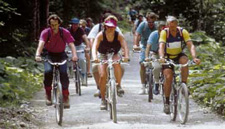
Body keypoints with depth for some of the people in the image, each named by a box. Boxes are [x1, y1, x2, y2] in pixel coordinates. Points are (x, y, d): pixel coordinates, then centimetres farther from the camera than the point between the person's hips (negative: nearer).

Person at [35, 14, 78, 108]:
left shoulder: (65, 32, -13)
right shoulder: (45, 32, -14)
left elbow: (71, 44, -22)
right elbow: (41, 43, -28)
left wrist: (74, 55, -42)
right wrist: (38, 55, -47)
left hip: (61, 55, 0)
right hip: (49, 55, 0)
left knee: (63, 72, -24)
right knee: (48, 71, -27)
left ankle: (65, 97, -9)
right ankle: (48, 94, -7)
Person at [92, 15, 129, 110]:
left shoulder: (118, 36, -17)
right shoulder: (101, 35, -20)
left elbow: (125, 46, -31)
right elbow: (94, 47, -32)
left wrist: (126, 56, -51)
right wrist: (94, 57, -52)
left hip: (114, 55, 0)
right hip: (102, 56, 0)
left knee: (117, 63, -36)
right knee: (102, 76, -17)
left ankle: (119, 86, -21)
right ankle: (103, 100, -3)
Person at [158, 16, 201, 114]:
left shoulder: (183, 32, -17)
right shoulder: (164, 33, -20)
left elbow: (191, 46, -25)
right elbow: (161, 46, -32)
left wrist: (194, 57, -42)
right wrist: (161, 57, -52)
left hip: (179, 55, 1)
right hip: (167, 57, -1)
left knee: (185, 61, -33)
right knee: (168, 77, -20)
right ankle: (167, 102, -8)